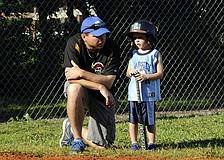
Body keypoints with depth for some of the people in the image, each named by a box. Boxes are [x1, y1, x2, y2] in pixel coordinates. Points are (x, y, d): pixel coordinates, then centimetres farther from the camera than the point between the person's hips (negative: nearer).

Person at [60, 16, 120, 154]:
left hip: (102, 96, 1)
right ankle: (77, 139, -22)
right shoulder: (74, 44, -20)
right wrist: (100, 87, -35)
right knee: (75, 89, -41)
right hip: (81, 89, -1)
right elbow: (70, 76, -28)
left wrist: (82, 73, -35)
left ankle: (72, 129, 25)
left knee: (103, 145, -8)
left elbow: (108, 82, -24)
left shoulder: (112, 48, -18)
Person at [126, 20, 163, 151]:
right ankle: (134, 143, 13)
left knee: (150, 120, 3)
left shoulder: (155, 54, -3)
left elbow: (160, 74, -7)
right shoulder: (133, 55, 10)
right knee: (133, 119, 5)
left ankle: (151, 143, 12)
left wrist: (146, 76, -19)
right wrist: (131, 72, -8)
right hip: (134, 93, 4)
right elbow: (127, 73, 16)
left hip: (149, 93, -4)